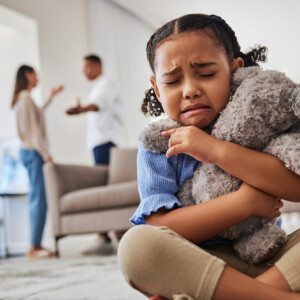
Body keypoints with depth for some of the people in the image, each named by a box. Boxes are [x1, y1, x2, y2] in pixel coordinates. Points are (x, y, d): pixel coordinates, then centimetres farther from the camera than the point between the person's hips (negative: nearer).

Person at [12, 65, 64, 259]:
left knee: (37, 199, 10)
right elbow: (32, 130, -17)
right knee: (39, 200, -12)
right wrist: (45, 153, -18)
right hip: (33, 152, -10)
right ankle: (34, 247, -12)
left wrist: (51, 97, 43)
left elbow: (37, 114, 39)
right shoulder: (25, 97, -11)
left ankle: (36, 245, 13)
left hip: (31, 152, 10)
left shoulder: (24, 98, 19)